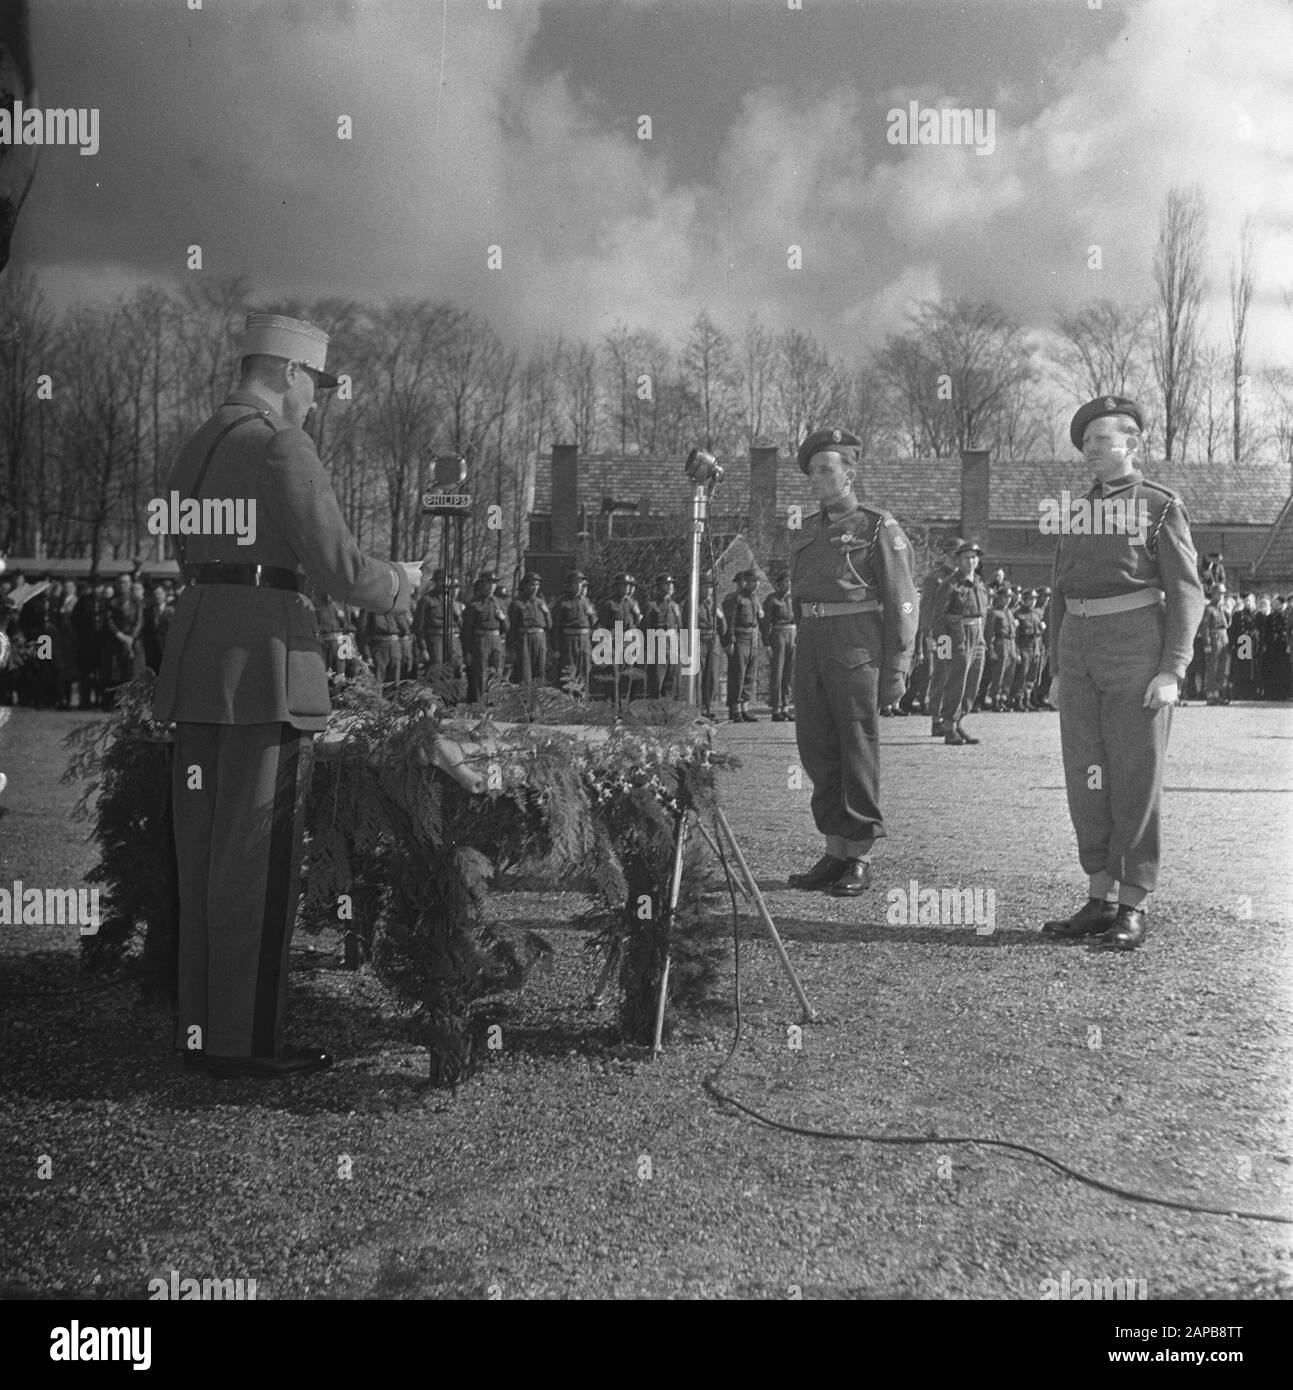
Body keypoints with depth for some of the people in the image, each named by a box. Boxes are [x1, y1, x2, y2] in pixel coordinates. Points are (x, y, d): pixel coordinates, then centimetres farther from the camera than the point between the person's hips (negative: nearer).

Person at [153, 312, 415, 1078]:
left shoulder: (198, 446, 18)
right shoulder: (281, 445, -9)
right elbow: (339, 565, -14)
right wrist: (399, 583, 5)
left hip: (196, 654, 9)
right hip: (265, 658, -9)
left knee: (206, 850, 12)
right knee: (260, 853, -3)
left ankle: (204, 1027, 20)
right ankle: (246, 1039, 4)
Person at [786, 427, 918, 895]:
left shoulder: (879, 528, -1)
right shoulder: (805, 535, 18)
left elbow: (902, 601, -5)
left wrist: (897, 667, -12)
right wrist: (802, 659, 17)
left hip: (857, 648, -6)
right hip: (810, 646, 7)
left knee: (859, 752, -2)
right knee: (816, 750, 6)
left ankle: (860, 860, 6)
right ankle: (835, 852, 16)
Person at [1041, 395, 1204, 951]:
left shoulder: (1161, 506, 0)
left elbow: (1187, 592, -5)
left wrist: (1171, 672, -14)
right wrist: (1058, 670, 12)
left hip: (1138, 646, -5)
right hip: (1080, 648, 6)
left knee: (1136, 777, -2)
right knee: (1087, 777, 5)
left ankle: (1132, 907, 5)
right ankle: (1100, 899, 14)